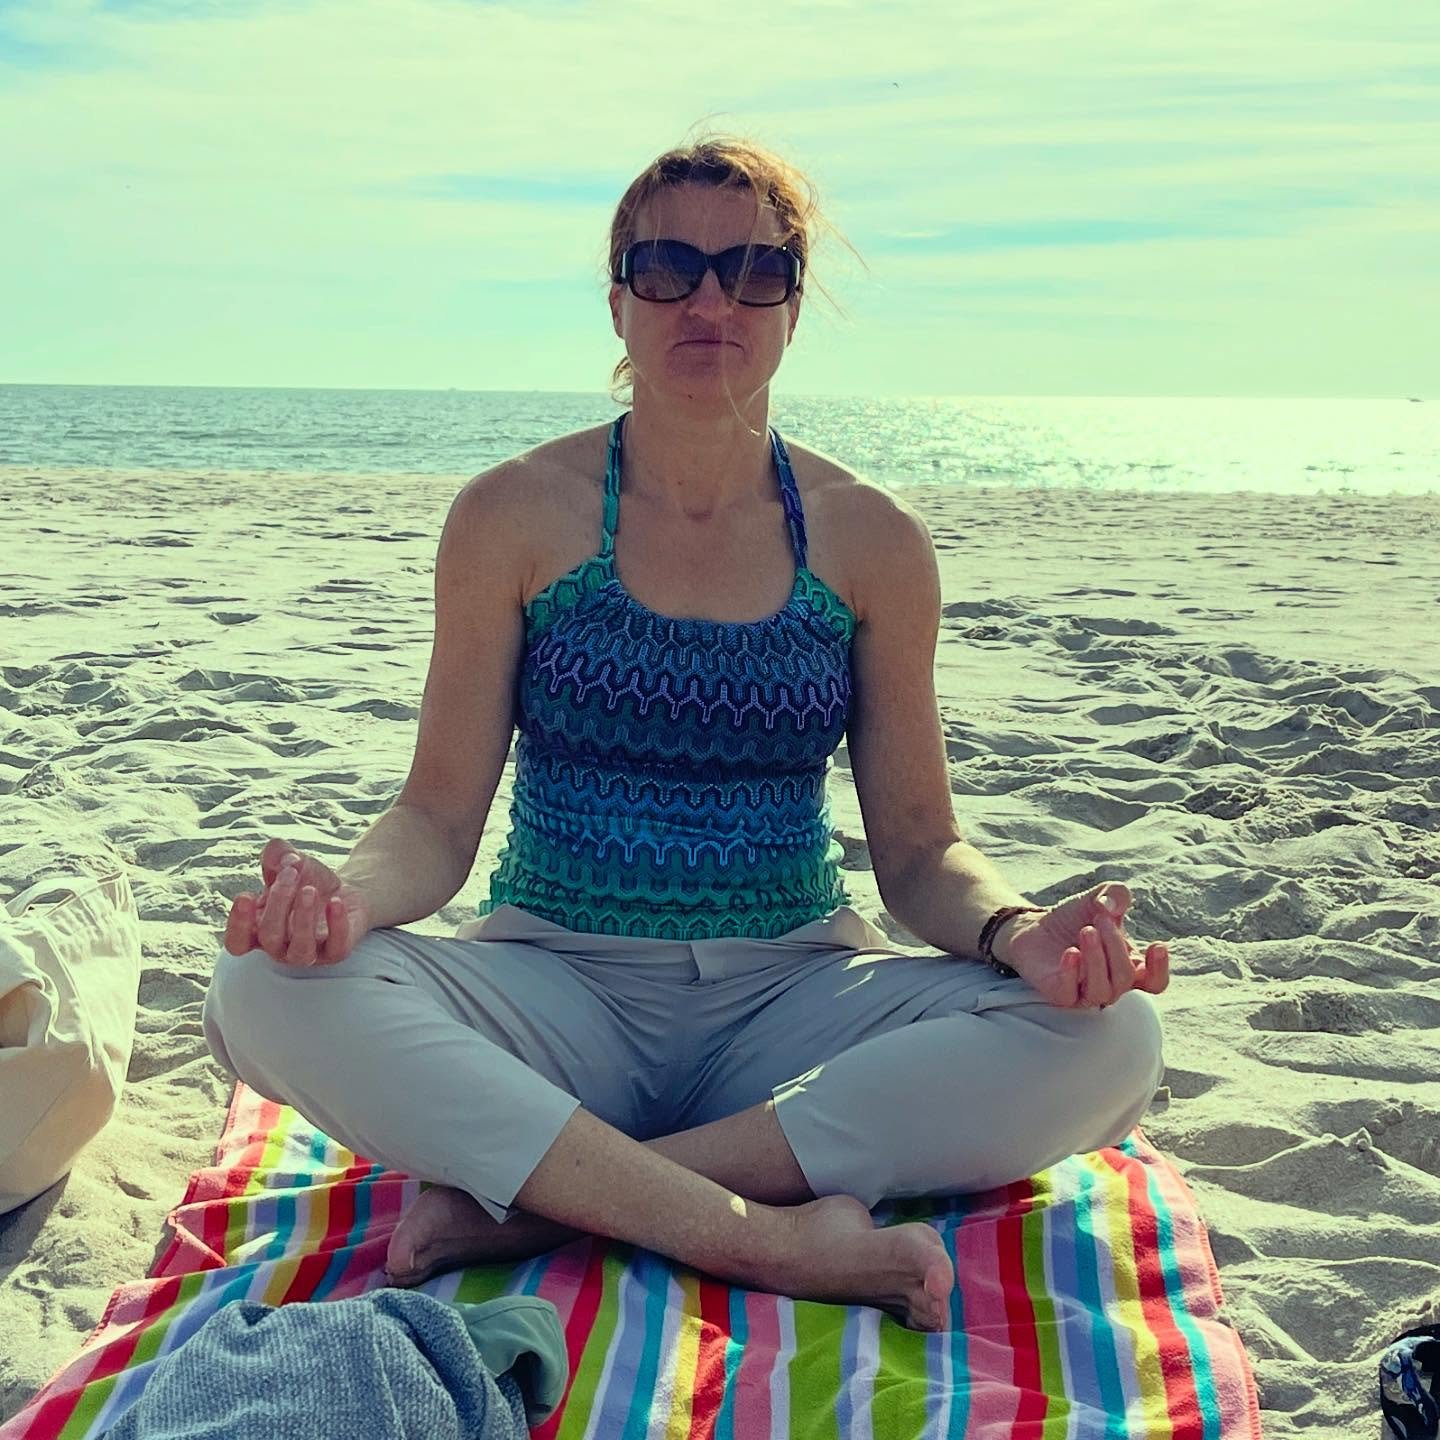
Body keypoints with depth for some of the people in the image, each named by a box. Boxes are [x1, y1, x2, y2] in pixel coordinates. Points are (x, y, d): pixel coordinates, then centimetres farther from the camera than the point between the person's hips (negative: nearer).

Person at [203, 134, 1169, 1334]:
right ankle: (765, 1236, -28)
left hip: (793, 997, 2)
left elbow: (918, 849, 3)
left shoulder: (870, 543, 2)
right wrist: (352, 898, -24)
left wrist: (1019, 931, -19)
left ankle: (541, 1201, -24)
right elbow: (441, 814, -1)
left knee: (1107, 1037, -24)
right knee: (273, 994, -28)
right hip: (559, 992, -1)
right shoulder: (516, 515, 0)